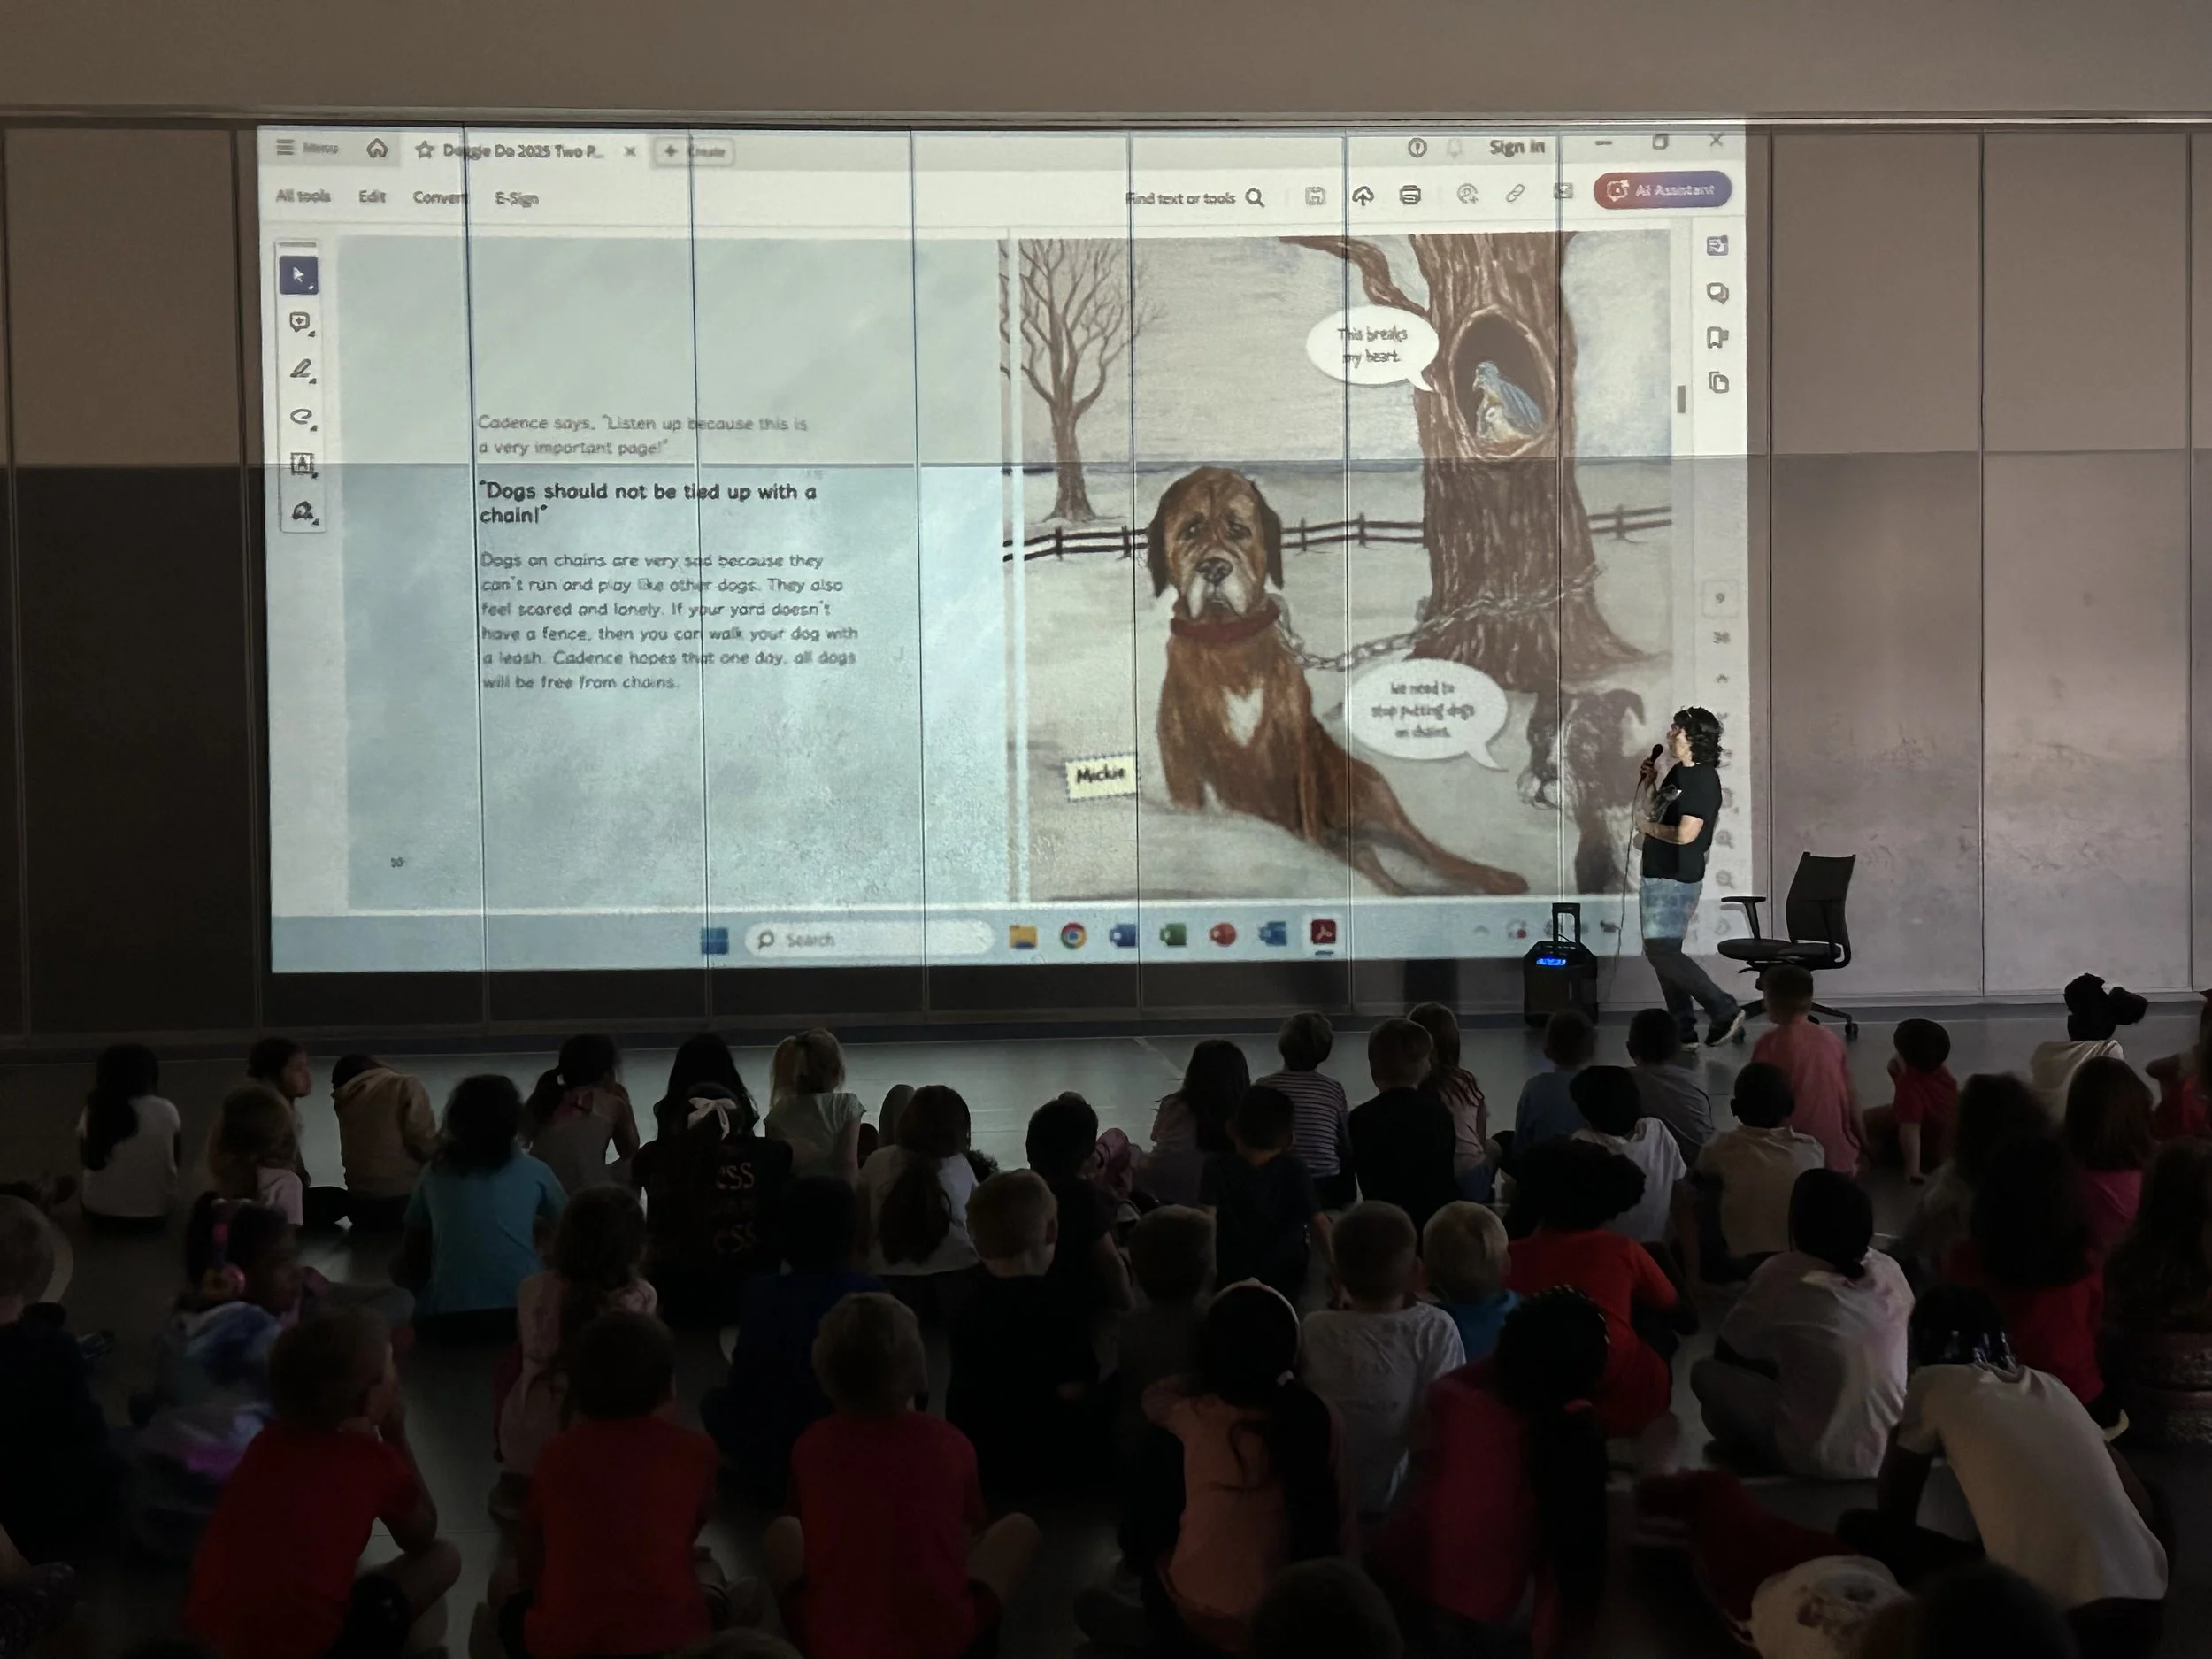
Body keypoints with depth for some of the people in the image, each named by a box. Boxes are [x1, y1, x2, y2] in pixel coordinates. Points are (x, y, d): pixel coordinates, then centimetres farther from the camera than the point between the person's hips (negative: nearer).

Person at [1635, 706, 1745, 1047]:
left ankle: (1725, 1010, -4)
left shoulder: (1703, 780, -17)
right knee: (1661, 952, 11)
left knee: (1661, 951, -12)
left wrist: (1648, 828, -11)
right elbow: (1651, 812, 21)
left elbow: (1685, 834, -26)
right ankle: (1682, 1029, 17)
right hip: (1658, 875, 10)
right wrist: (1646, 783, 5)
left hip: (1677, 879, -10)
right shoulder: (1677, 771, 11)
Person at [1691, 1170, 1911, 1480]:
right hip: (1888, 1453, 5)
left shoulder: (1781, 1279, -14)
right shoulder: (1890, 1273, -2)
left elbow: (1725, 1354, 2)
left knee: (1707, 1373, 8)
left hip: (1817, 1459, -5)